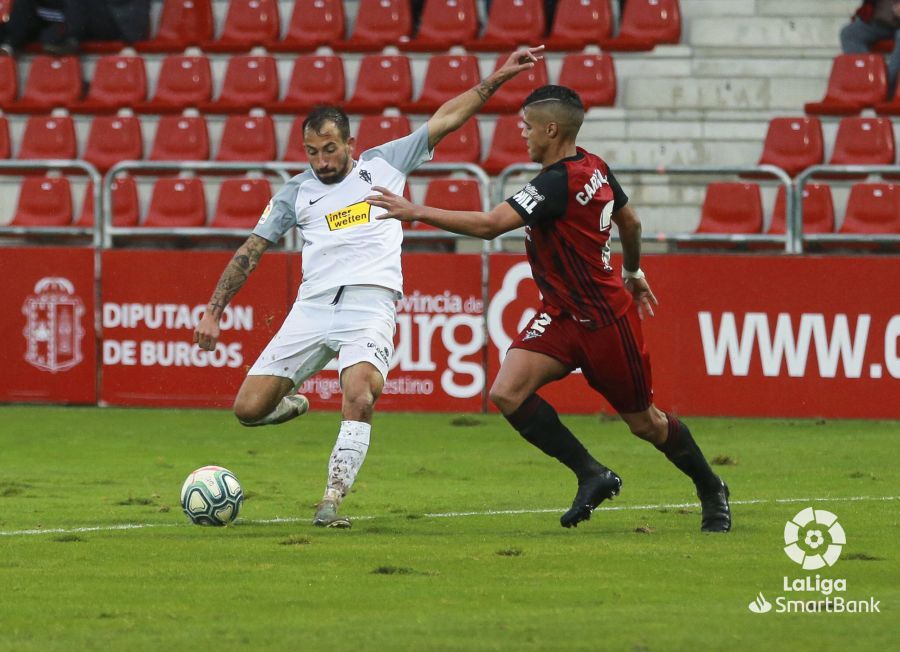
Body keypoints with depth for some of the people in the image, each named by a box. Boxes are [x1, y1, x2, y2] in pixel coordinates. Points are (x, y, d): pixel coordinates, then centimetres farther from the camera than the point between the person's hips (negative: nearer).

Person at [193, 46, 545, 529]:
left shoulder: (384, 164, 13)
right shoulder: (295, 193, 15)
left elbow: (445, 120, 14)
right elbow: (250, 253, 16)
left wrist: (497, 79, 8)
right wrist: (213, 313, 9)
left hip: (370, 304, -2)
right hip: (313, 305, 2)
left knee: (359, 398, -29)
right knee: (249, 409, -7)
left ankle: (331, 502, -24)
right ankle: (292, 404, 28)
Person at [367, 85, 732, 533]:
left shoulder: (557, 184, -26)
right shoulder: (594, 168, 2)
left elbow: (489, 225, -34)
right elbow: (630, 222, 18)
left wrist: (416, 212, -30)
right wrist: (633, 272, 36)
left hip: (605, 319, -8)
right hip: (561, 315, 8)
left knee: (645, 423, 8)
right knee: (507, 394, -10)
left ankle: (712, 491, 31)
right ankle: (592, 476, -1)